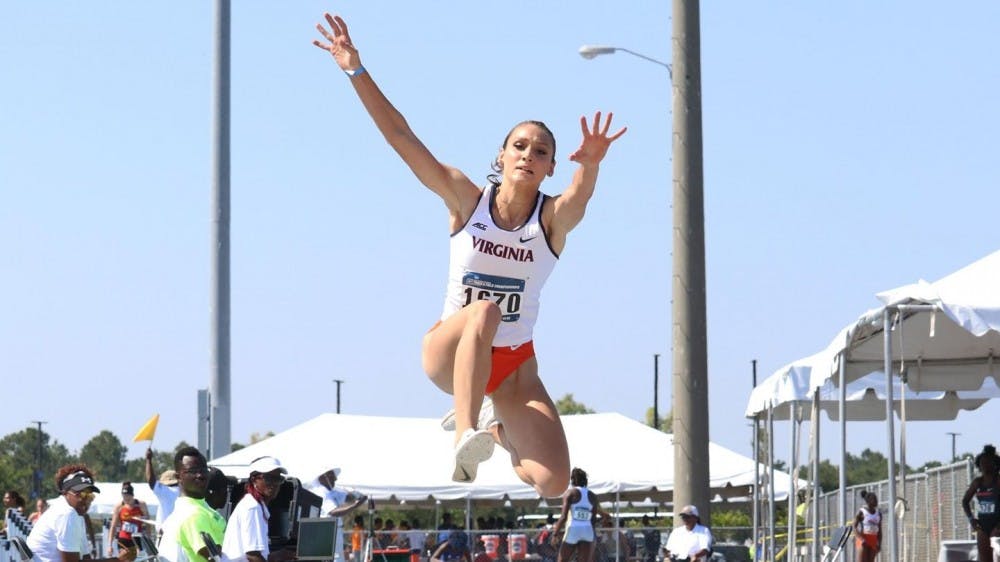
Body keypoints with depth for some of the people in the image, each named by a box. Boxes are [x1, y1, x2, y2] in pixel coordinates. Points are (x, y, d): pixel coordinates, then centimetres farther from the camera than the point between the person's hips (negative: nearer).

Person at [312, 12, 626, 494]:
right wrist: (356, 71, -23)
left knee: (553, 482, -12)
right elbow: (402, 138, -14)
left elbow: (580, 194, -34)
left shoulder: (553, 218, -8)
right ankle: (465, 439, -42)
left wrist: (591, 165, -58)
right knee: (484, 313, -36)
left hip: (515, 366, 2)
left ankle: (503, 433, 24)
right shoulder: (467, 200, -7)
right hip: (449, 350, -2)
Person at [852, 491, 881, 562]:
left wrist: (879, 543, 4)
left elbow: (879, 530, 13)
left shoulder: (878, 514, 10)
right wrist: (861, 539, -21)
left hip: (873, 540, 5)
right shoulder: (861, 512, -5)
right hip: (863, 539, -5)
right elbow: (854, 527, -8)